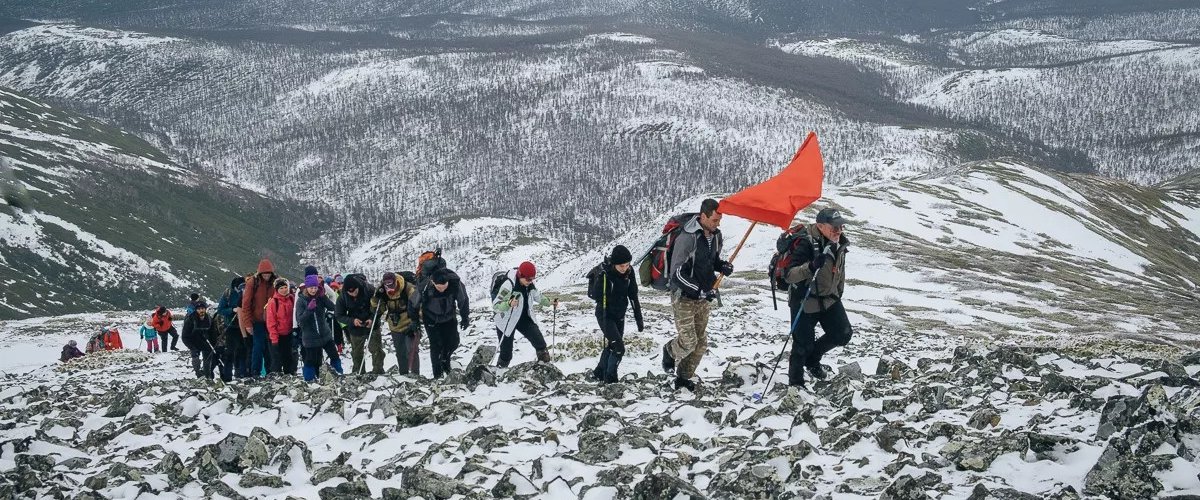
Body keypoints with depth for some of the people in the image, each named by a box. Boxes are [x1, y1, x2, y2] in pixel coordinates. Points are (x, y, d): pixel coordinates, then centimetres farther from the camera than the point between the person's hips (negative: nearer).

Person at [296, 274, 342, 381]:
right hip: (310, 337, -3)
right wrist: (309, 309, -27)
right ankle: (309, 379, 17)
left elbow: (332, 307, -10)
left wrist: (323, 296, -19)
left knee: (334, 354, 5)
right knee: (311, 359, 2)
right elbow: (300, 320, -14)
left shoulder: (320, 297, 1)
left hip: (325, 333, 3)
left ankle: (338, 372, 24)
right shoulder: (301, 300, -9)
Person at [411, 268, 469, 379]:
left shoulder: (455, 283, -29)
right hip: (431, 319, -3)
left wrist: (465, 318, 0)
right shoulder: (425, 287, -34)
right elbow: (413, 304, -16)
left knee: (453, 342, 2)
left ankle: (445, 359, 33)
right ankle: (438, 374, 8)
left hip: (449, 317, 3)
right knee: (436, 345, -7)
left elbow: (463, 300, -9)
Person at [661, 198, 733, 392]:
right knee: (688, 341, -10)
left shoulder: (715, 235, 1)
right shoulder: (687, 238, -23)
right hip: (684, 297, -7)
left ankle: (684, 377, 24)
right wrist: (699, 292, -24)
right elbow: (677, 273, -22)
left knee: (701, 343, 8)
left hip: (703, 297, 7)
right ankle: (669, 352, 23)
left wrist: (723, 266, -4)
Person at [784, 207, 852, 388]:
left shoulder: (839, 244, -3)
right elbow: (788, 275, -34)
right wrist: (810, 267, -50)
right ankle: (795, 383, 22)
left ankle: (812, 359, 31)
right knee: (802, 344, 0)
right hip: (804, 302, -7)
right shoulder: (805, 245, -27)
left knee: (843, 334, 6)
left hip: (829, 299, 7)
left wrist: (838, 294, 23)